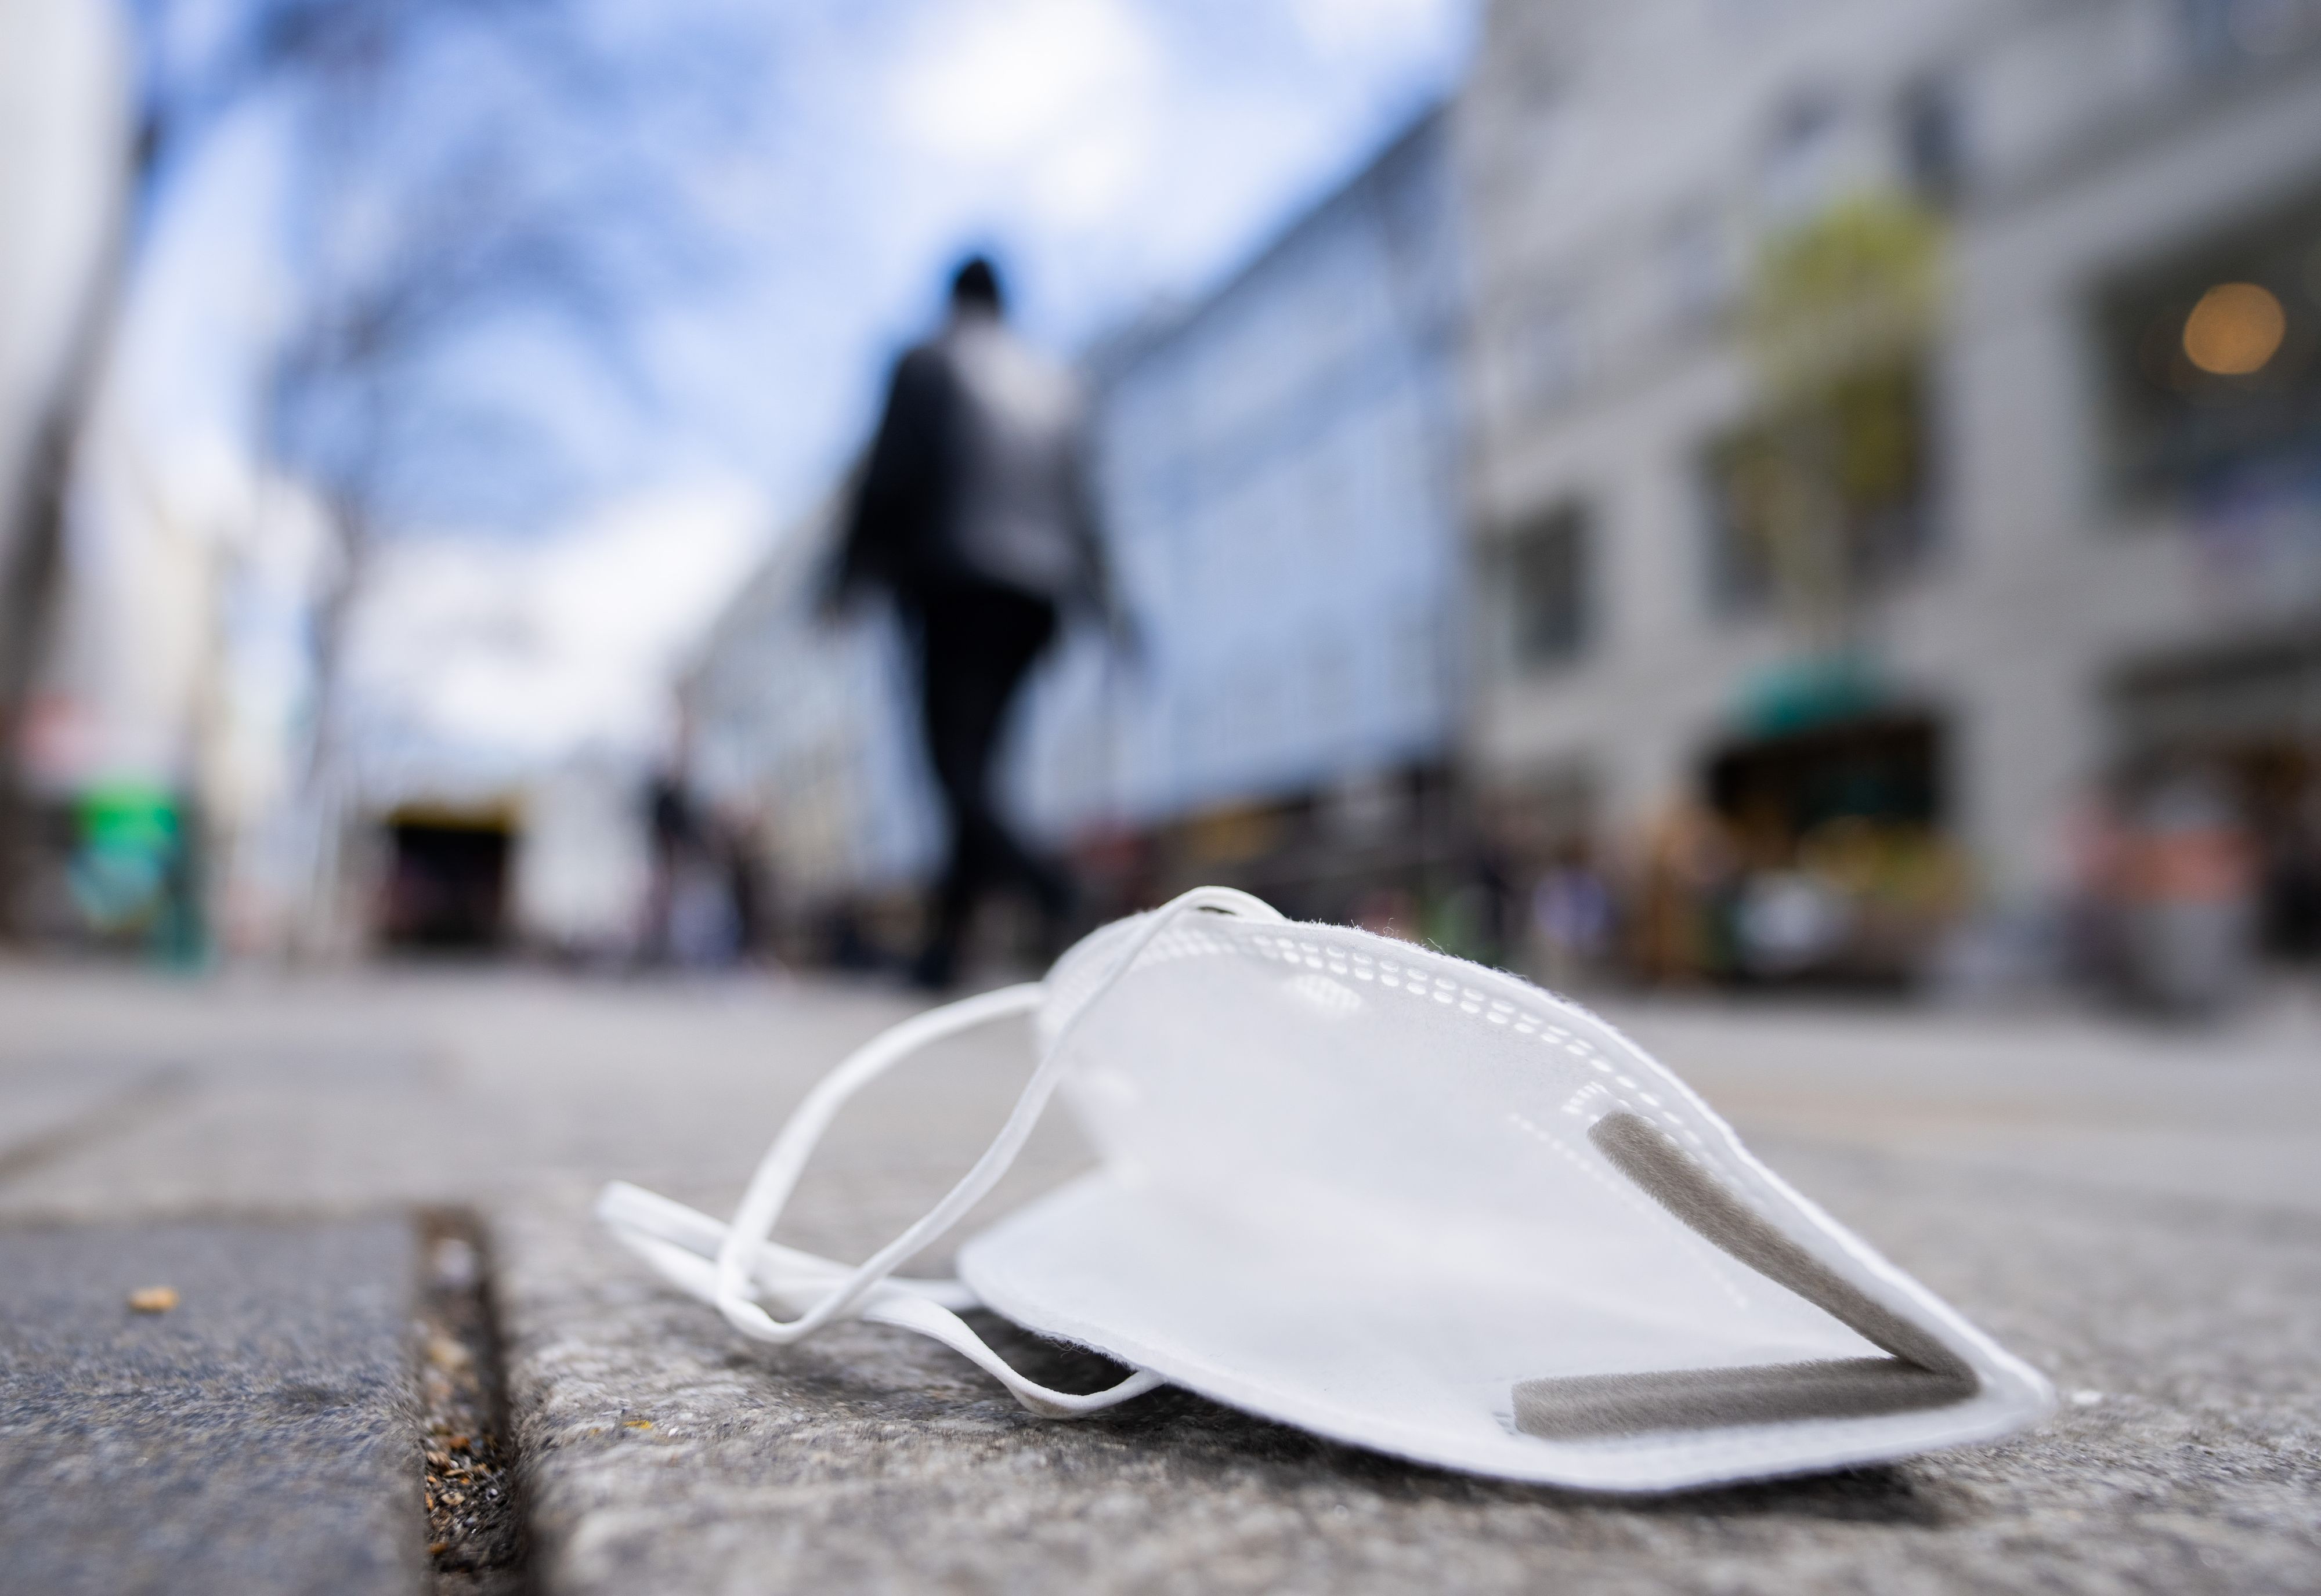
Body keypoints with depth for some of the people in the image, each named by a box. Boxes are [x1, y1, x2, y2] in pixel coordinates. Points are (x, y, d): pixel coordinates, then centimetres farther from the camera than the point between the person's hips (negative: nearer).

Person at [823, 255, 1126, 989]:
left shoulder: (925, 366, 7)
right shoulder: (1057, 383, 20)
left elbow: (890, 477, -2)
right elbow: (1077, 498, 15)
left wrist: (850, 573, 2)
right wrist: (1100, 598, 16)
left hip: (957, 578, -5)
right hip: (1036, 590, 5)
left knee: (951, 752, -9)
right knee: (977, 754, 6)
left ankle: (1031, 872, -36)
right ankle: (945, 940, 5)